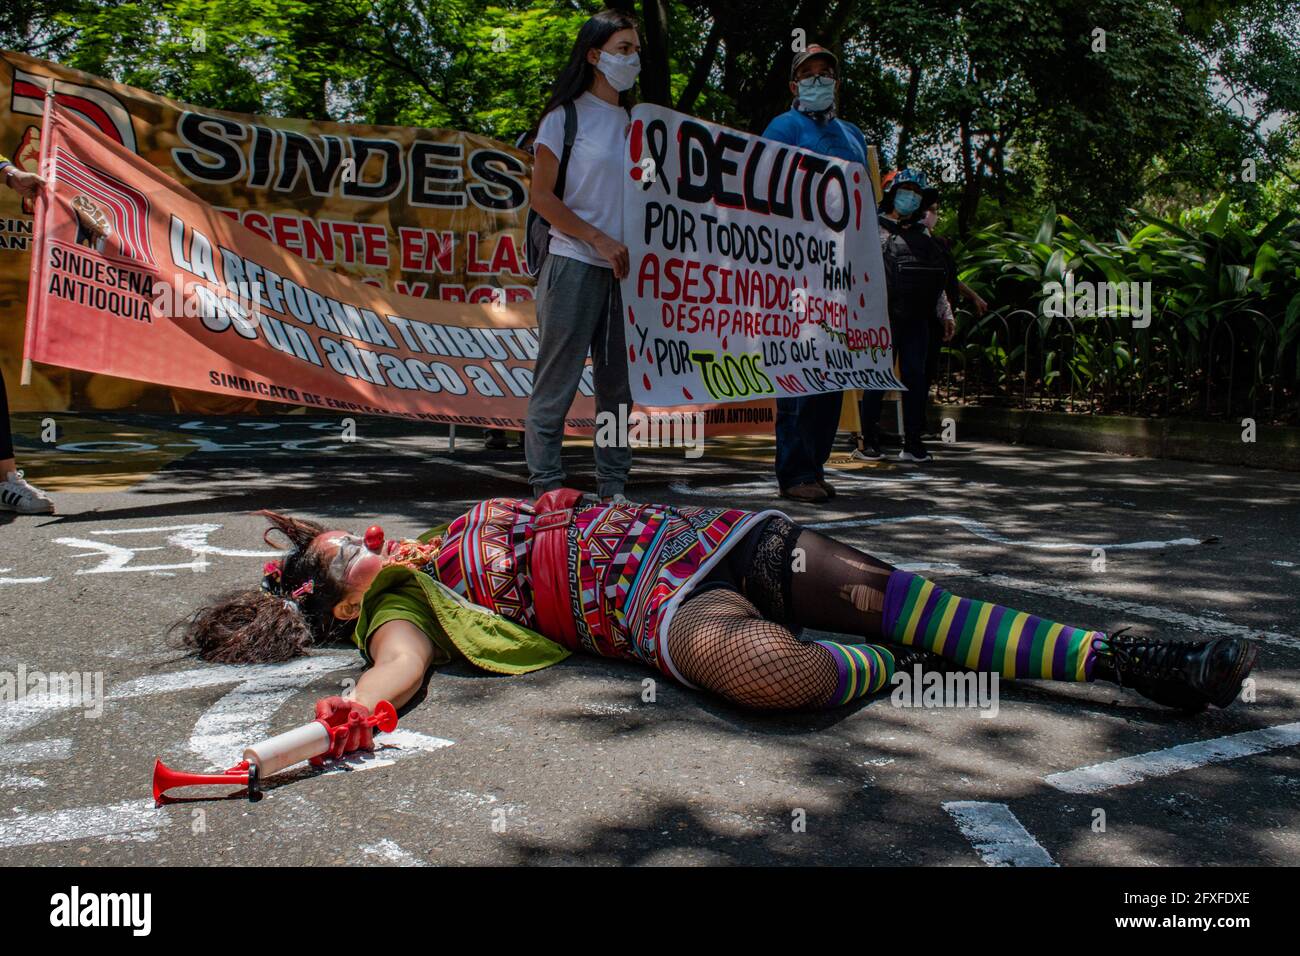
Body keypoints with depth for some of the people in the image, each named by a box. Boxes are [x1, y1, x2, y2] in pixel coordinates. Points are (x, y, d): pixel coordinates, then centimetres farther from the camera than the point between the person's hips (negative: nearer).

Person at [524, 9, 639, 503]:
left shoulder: (634, 121, 16)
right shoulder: (565, 116, 0)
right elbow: (542, 197, -5)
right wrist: (599, 239, -13)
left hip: (625, 269, 6)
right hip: (574, 265, -6)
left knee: (619, 384, 7)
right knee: (557, 383, -4)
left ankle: (613, 490, 15)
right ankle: (547, 490, 2)